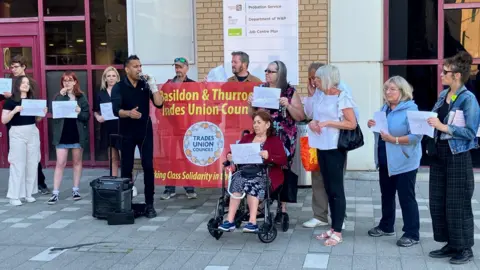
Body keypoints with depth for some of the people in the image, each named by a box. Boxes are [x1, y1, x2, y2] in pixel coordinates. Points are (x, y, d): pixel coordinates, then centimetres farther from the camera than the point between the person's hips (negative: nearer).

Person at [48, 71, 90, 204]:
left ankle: (76, 190, 19)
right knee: (60, 163, -3)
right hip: (62, 134, 0)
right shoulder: (58, 96, 4)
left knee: (77, 162, 10)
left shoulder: (81, 97, 3)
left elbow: (87, 116, -2)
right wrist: (61, 95, -16)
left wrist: (79, 112, -22)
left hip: (78, 134, 1)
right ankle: (55, 192, -1)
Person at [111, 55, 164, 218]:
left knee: (148, 167, -3)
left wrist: (153, 86, -14)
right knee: (126, 168, 5)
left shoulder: (146, 85, 4)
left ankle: (149, 204, 1)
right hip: (127, 133, -1)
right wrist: (129, 113, -34)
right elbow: (116, 110, -14)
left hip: (145, 131, 1)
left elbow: (159, 104, -5)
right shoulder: (119, 87, -3)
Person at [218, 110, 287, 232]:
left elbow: (283, 160, -5)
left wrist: (269, 156, -23)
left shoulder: (275, 140, 9)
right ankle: (230, 220, -33)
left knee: (251, 182, -34)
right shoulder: (246, 138, 24)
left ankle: (252, 222, -36)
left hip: (265, 173, -3)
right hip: (246, 170, 3)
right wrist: (230, 156, -7)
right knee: (237, 178, -30)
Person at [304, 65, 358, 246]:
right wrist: (312, 123, -4)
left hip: (335, 148, -7)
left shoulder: (342, 98, -11)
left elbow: (352, 124, -15)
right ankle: (333, 228, 21)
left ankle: (338, 232, 5)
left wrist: (328, 123, -19)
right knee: (328, 188, 12)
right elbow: (310, 115, 18)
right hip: (321, 147, 7)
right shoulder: (318, 95, 9)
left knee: (337, 189, -2)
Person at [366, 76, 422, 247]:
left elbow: (417, 136, -23)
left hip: (404, 162, -8)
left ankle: (412, 234, 6)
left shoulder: (410, 109, -15)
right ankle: (386, 226, 34)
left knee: (406, 197, -2)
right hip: (385, 161, 8)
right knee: (386, 195, 19)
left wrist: (395, 140, -29)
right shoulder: (385, 108, 10)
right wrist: (373, 125, 1)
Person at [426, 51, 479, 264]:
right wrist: (428, 123, -2)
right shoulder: (443, 95, 8)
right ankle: (451, 245, 25)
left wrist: (443, 127, -21)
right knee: (437, 202, 12)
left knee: (457, 204, 1)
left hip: (457, 157, -8)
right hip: (439, 154, 8)